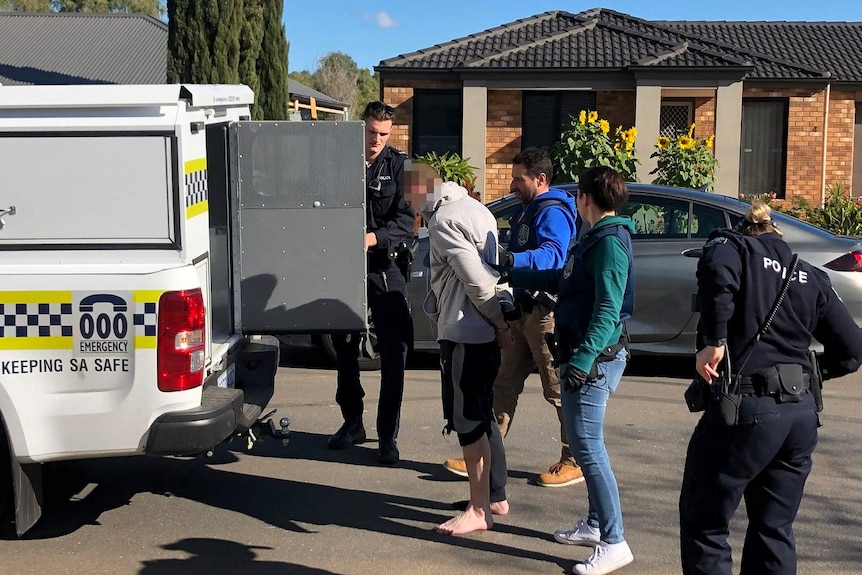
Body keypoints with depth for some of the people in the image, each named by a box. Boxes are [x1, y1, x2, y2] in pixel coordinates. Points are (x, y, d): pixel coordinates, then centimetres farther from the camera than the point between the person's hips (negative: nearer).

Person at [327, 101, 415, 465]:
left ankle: (388, 436, 5)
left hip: (385, 268, -2)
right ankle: (352, 423, 29)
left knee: (393, 354, -4)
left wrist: (373, 238, -22)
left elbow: (406, 219, -9)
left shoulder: (397, 166, -3)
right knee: (344, 349, 13)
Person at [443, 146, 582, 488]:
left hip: (546, 312, -10)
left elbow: (552, 254, -35)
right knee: (504, 383, 10)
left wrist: (511, 260, -47)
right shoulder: (528, 209, 16)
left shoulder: (553, 213, -16)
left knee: (559, 389, -1)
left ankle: (574, 463, 11)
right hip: (523, 308, 10)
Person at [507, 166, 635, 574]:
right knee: (584, 443, 16)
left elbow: (608, 310, -23)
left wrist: (582, 359, -29)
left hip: (595, 358, -10)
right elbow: (561, 279, 30)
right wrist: (515, 276, 37)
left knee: (587, 446, -10)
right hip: (583, 354, 10)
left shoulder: (610, 242, -16)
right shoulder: (596, 239, 16)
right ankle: (596, 524, 27)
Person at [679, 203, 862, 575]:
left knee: (704, 524, 7)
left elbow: (717, 272, -23)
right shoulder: (812, 277, 17)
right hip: (803, 414, 6)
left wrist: (712, 341, -19)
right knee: (774, 530, 18)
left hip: (746, 408, -6)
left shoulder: (731, 246, 4)